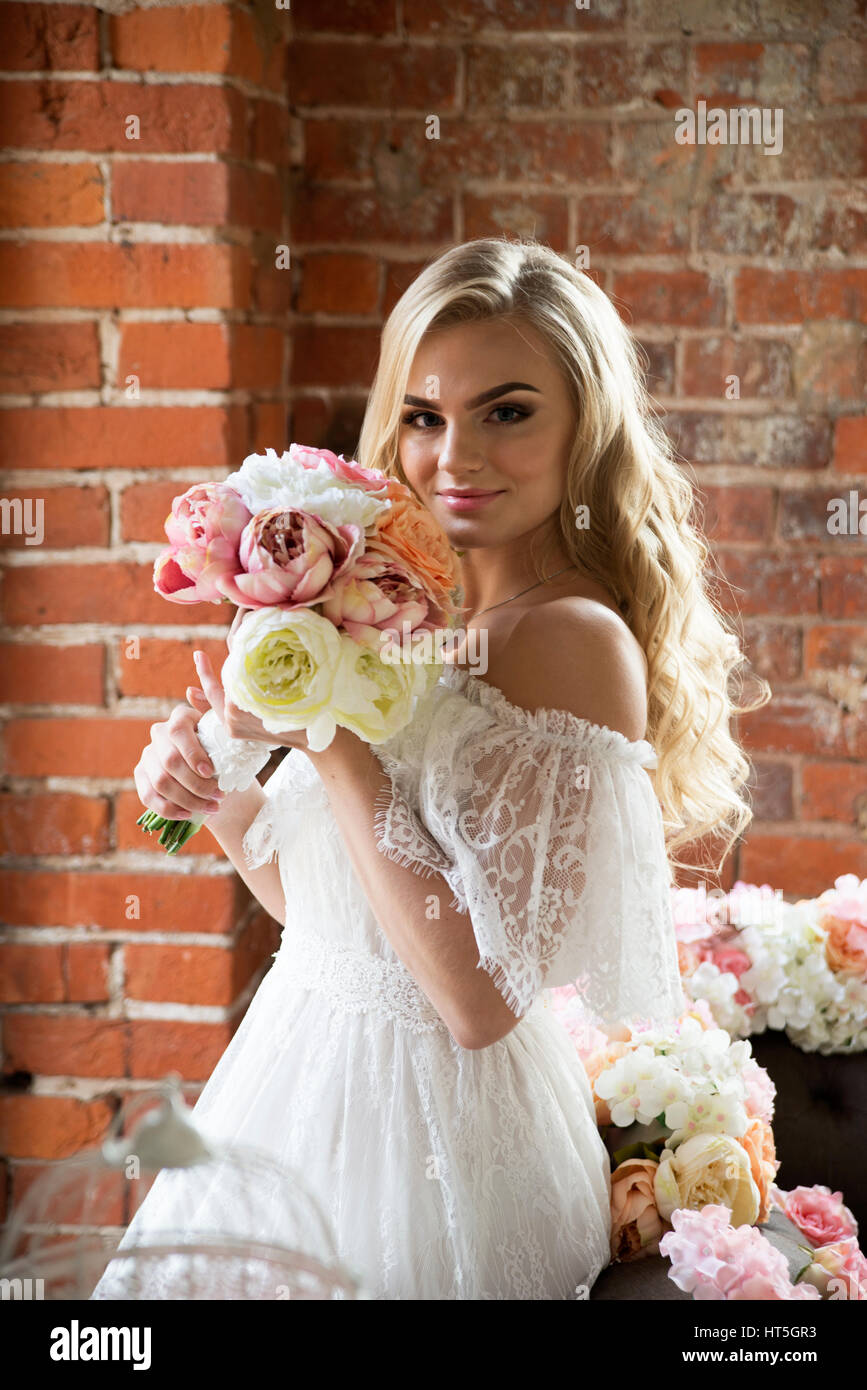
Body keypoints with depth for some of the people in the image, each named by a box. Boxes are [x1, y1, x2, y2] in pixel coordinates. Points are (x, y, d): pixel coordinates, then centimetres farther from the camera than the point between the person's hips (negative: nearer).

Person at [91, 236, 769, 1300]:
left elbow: (484, 996, -25)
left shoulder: (574, 638, -19)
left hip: (425, 1126, -8)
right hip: (311, 1073, 8)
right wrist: (215, 785, -5)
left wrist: (326, 730, -22)